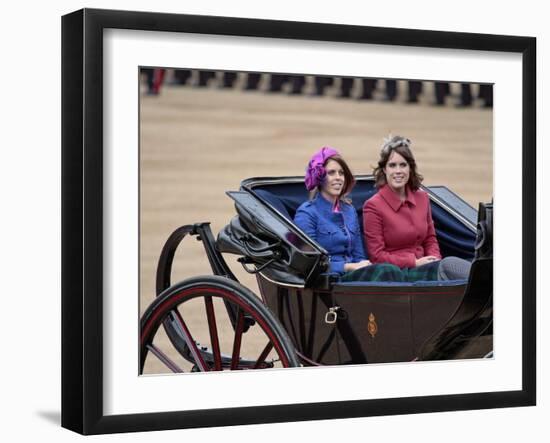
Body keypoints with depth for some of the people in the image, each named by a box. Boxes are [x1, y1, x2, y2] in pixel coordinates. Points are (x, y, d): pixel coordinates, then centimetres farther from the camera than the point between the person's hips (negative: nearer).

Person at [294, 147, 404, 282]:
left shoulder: (349, 211, 20)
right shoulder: (306, 213, -1)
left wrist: (364, 265, -5)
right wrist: (349, 267, -13)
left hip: (353, 275, 6)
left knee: (391, 270, -30)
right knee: (387, 271, -32)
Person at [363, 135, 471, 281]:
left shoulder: (422, 198, 11)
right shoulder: (373, 206, -7)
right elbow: (377, 257, -7)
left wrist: (435, 259, -3)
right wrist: (415, 262, -13)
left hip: (423, 267, 5)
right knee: (448, 265, -31)